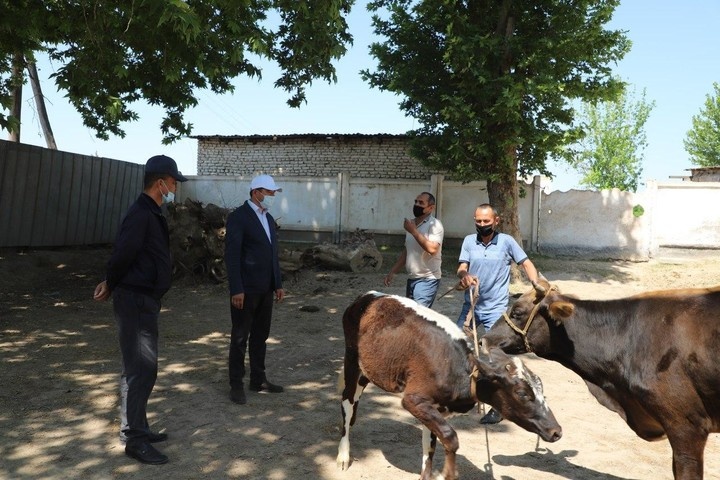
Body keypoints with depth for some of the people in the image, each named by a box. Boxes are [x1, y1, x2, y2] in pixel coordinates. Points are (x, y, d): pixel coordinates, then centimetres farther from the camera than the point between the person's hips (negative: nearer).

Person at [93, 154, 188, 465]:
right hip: (136, 302, -10)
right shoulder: (141, 215, -19)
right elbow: (121, 256, -21)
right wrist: (112, 287, -4)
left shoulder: (150, 214, 14)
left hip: (145, 301, 10)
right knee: (140, 369, -4)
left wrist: (111, 284, 7)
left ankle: (138, 429, 29)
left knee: (143, 368, 17)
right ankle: (133, 440, 6)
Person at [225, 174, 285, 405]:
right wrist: (236, 289, -19)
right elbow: (232, 255, -15)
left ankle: (258, 379, 25)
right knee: (240, 338, 4)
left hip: (266, 289, 7)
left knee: (260, 336, 14)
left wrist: (278, 284, 13)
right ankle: (236, 384, 14)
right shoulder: (238, 216, -10)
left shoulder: (268, 218, 14)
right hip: (246, 289, -7)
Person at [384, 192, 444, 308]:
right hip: (411, 279, 8)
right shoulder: (411, 223, 13)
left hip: (427, 280, -8)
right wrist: (392, 271, 15)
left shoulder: (434, 224, -12)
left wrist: (414, 231, -21)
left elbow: (432, 249, -27)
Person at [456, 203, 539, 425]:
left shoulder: (506, 241, -3)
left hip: (496, 310, -4)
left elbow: (527, 264, 0)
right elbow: (461, 267, -4)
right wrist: (465, 275, -29)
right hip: (471, 307, 4)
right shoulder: (469, 241, 4)